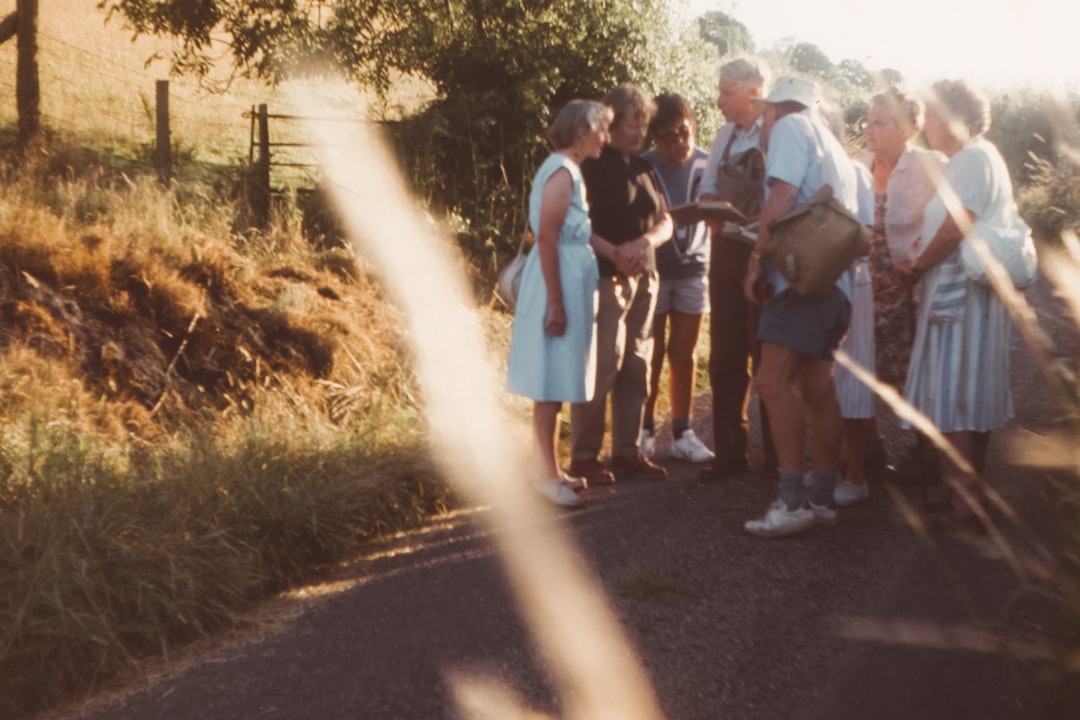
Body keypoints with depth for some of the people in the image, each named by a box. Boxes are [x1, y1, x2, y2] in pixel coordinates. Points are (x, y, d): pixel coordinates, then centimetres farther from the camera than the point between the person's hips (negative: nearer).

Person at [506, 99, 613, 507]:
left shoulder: (570, 170, 14)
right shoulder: (562, 171, -15)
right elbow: (547, 238, -21)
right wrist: (556, 302, -22)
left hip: (572, 278, 10)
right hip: (559, 280, -10)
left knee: (558, 381, 14)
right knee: (552, 381, -5)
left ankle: (551, 468, 22)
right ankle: (549, 475, 0)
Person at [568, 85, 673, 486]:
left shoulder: (644, 169, 15)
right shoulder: (594, 167, -5)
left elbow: (665, 223, 11)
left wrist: (644, 242, -10)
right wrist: (614, 254, -21)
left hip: (644, 279, 7)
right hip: (606, 279, -7)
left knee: (636, 368, 8)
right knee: (601, 367, -8)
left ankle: (627, 451, 15)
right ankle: (584, 456, -1)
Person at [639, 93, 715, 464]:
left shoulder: (705, 165, -1)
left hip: (693, 270, 3)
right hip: (653, 271, -2)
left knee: (685, 354, 7)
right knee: (652, 355, 3)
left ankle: (682, 432, 15)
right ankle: (645, 430, 14)